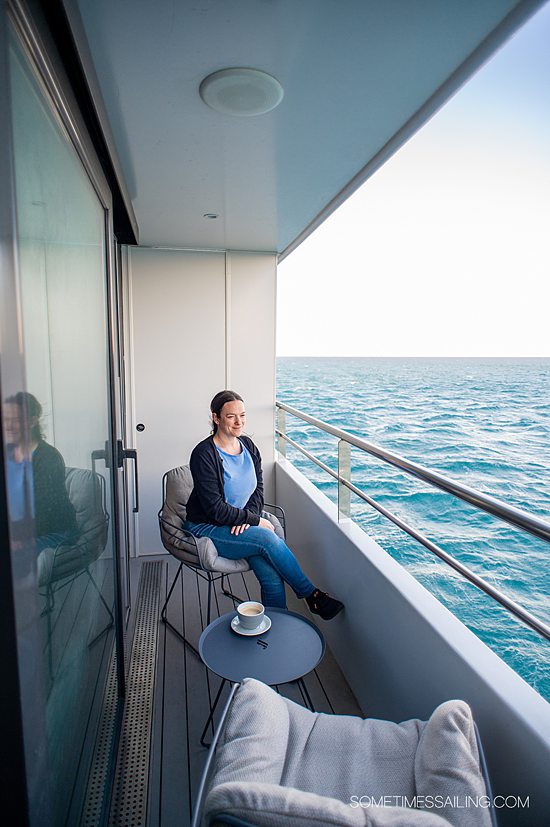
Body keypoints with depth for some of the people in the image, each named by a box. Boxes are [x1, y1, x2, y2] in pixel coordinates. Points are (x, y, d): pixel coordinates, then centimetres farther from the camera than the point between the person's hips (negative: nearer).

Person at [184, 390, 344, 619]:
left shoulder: (248, 445, 4)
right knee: (269, 538, -28)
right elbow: (215, 509, -18)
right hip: (207, 529, -5)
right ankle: (312, 596, -10)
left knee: (272, 577, -21)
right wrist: (255, 520, -16)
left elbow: (258, 488, 8)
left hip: (242, 522, 6)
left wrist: (247, 516, -11)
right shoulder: (204, 454, -17)